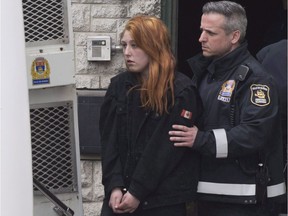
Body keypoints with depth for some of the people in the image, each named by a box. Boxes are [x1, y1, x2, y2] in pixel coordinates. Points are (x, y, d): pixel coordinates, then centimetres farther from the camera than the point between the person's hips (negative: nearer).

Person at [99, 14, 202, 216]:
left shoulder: (181, 91, -8)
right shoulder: (119, 85, 8)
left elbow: (168, 148, -12)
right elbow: (109, 139, 4)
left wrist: (138, 192, -13)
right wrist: (114, 186, -8)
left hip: (164, 200, -4)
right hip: (120, 195, 4)